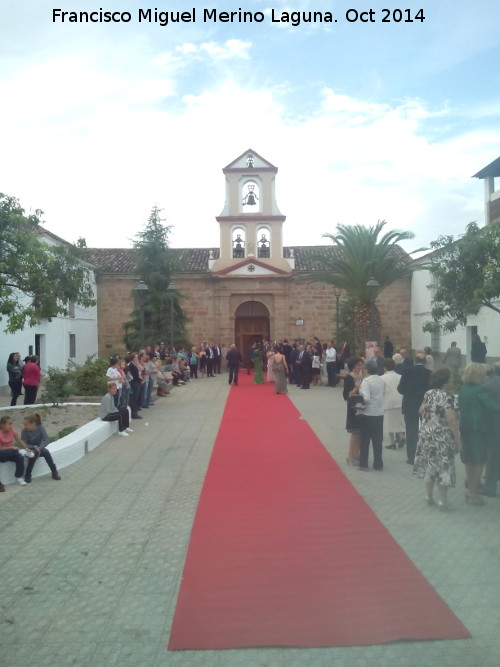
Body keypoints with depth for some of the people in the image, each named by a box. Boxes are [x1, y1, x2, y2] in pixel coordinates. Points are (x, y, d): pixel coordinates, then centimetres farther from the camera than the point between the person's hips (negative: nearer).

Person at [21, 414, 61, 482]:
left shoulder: (40, 427, -15)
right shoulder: (24, 431, -17)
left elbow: (46, 440, -18)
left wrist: (39, 448, -33)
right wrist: (34, 447, -31)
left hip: (39, 448, 1)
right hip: (30, 450, -1)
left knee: (46, 452, -29)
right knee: (34, 453, -33)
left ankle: (54, 472, -17)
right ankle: (27, 475, -22)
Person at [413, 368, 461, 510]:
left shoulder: (429, 394, 5)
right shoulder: (449, 398, -17)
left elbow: (421, 411, 14)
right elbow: (451, 420, -22)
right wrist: (458, 439, -16)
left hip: (426, 435, 7)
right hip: (442, 438, -7)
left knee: (429, 465, 15)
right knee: (443, 467, 3)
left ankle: (429, 496, 23)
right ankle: (443, 501, 9)